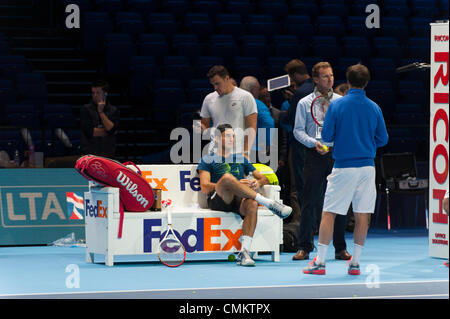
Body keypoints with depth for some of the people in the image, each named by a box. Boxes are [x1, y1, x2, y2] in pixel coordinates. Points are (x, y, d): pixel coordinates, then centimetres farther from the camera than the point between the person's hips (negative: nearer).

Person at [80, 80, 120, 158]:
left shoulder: (114, 111, 7)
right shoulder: (85, 109, 4)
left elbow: (111, 129, -9)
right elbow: (89, 132, -8)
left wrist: (101, 112, -7)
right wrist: (107, 131, -3)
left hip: (108, 155, 1)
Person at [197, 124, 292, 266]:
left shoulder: (241, 159, 30)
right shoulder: (208, 159, 16)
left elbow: (264, 178, 28)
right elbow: (205, 187, 1)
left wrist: (258, 183, 0)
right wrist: (237, 184, -9)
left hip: (239, 201, 3)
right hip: (218, 200, -3)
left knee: (252, 204, -36)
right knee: (227, 177, -36)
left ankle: (244, 252, -43)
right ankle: (269, 203, -36)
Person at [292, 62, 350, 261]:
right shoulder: (305, 103, 7)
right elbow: (298, 130, 4)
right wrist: (314, 143, -11)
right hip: (315, 156, -1)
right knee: (310, 202, -3)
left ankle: (340, 248, 9)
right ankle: (304, 247, 3)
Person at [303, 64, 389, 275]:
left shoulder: (337, 105, -6)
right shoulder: (374, 108, 2)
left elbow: (326, 136, -5)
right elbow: (382, 139, 8)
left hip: (343, 167, -2)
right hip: (367, 166, 3)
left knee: (328, 213, 2)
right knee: (362, 215, 7)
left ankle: (320, 262, -1)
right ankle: (355, 263, 9)